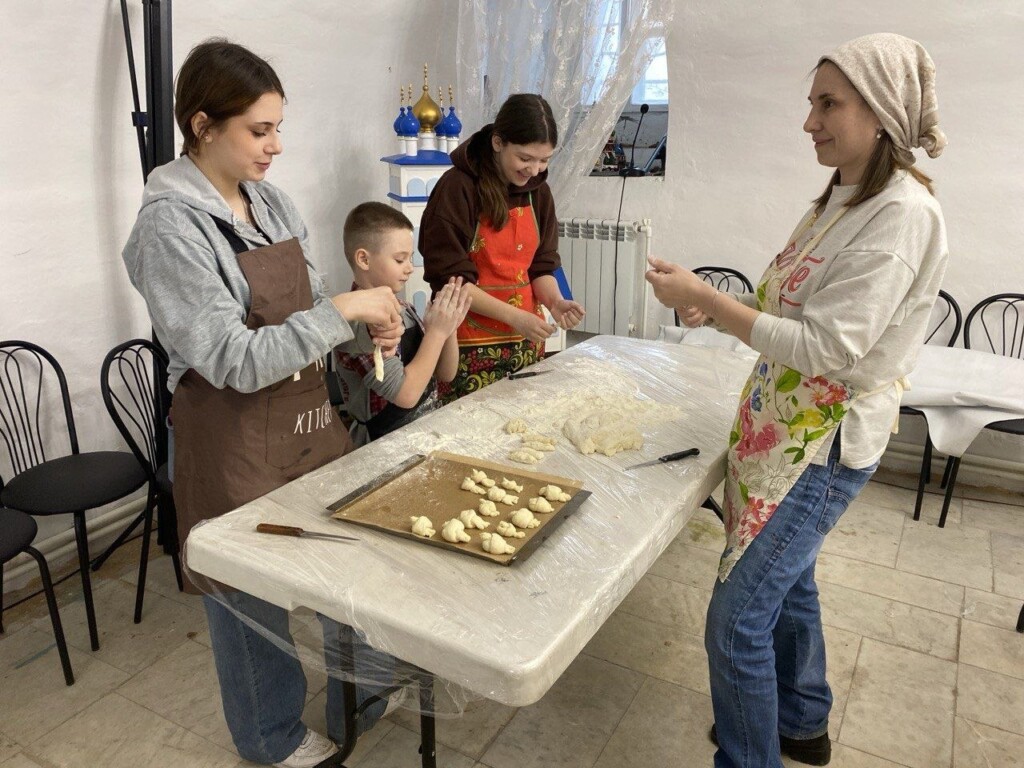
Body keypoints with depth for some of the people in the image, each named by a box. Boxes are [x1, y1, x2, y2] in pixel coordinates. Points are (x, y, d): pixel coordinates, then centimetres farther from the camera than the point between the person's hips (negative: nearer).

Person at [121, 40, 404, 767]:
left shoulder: (273, 203, 4)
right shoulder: (172, 226, -18)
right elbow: (234, 361, -23)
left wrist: (368, 319, -7)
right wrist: (344, 309, -24)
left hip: (311, 420, 7)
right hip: (237, 443, -7)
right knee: (254, 592, 13)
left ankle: (354, 700, 46)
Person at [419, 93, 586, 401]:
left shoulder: (537, 191, 5)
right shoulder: (456, 188, -12)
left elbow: (542, 264, 9)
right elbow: (451, 279, -14)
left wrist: (554, 301, -11)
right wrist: (514, 316, -21)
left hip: (526, 341, 5)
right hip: (470, 347, -5)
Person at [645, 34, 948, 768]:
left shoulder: (903, 213, -18)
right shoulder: (842, 198, 10)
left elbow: (826, 347, -24)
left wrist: (705, 296, -24)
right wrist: (721, 306, 3)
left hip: (823, 441, -9)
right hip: (780, 424, 10)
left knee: (737, 621, -5)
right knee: (787, 580, 23)